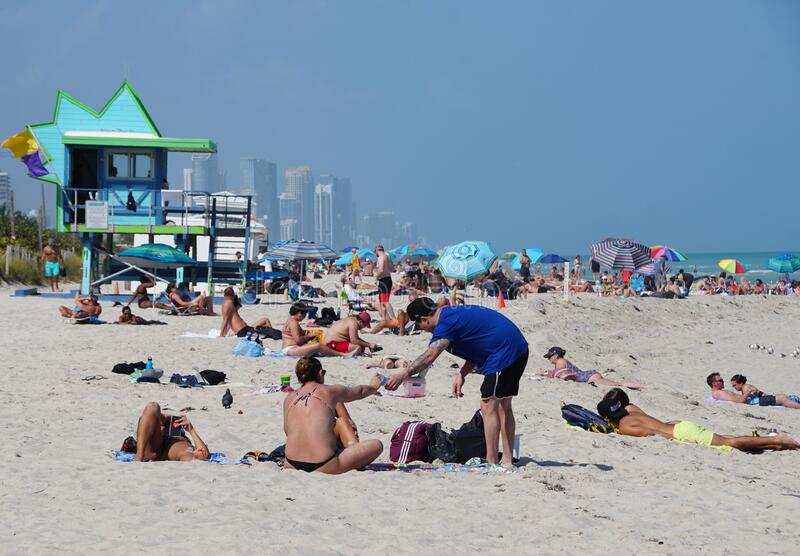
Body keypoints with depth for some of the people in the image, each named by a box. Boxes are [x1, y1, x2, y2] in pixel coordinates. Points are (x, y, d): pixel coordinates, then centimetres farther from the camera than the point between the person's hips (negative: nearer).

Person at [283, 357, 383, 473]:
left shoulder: (289, 398, 10)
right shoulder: (329, 391, 2)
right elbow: (360, 392, 23)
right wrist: (374, 386, 47)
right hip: (323, 467, -6)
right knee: (377, 445, 8)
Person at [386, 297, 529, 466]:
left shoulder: (447, 322, -14)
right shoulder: (454, 312, 16)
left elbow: (429, 356, -25)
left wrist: (403, 375, -28)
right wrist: (462, 374, 9)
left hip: (504, 353, -10)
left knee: (489, 407, -7)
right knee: (503, 406, 16)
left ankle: (491, 463, -6)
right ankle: (507, 461, 19)